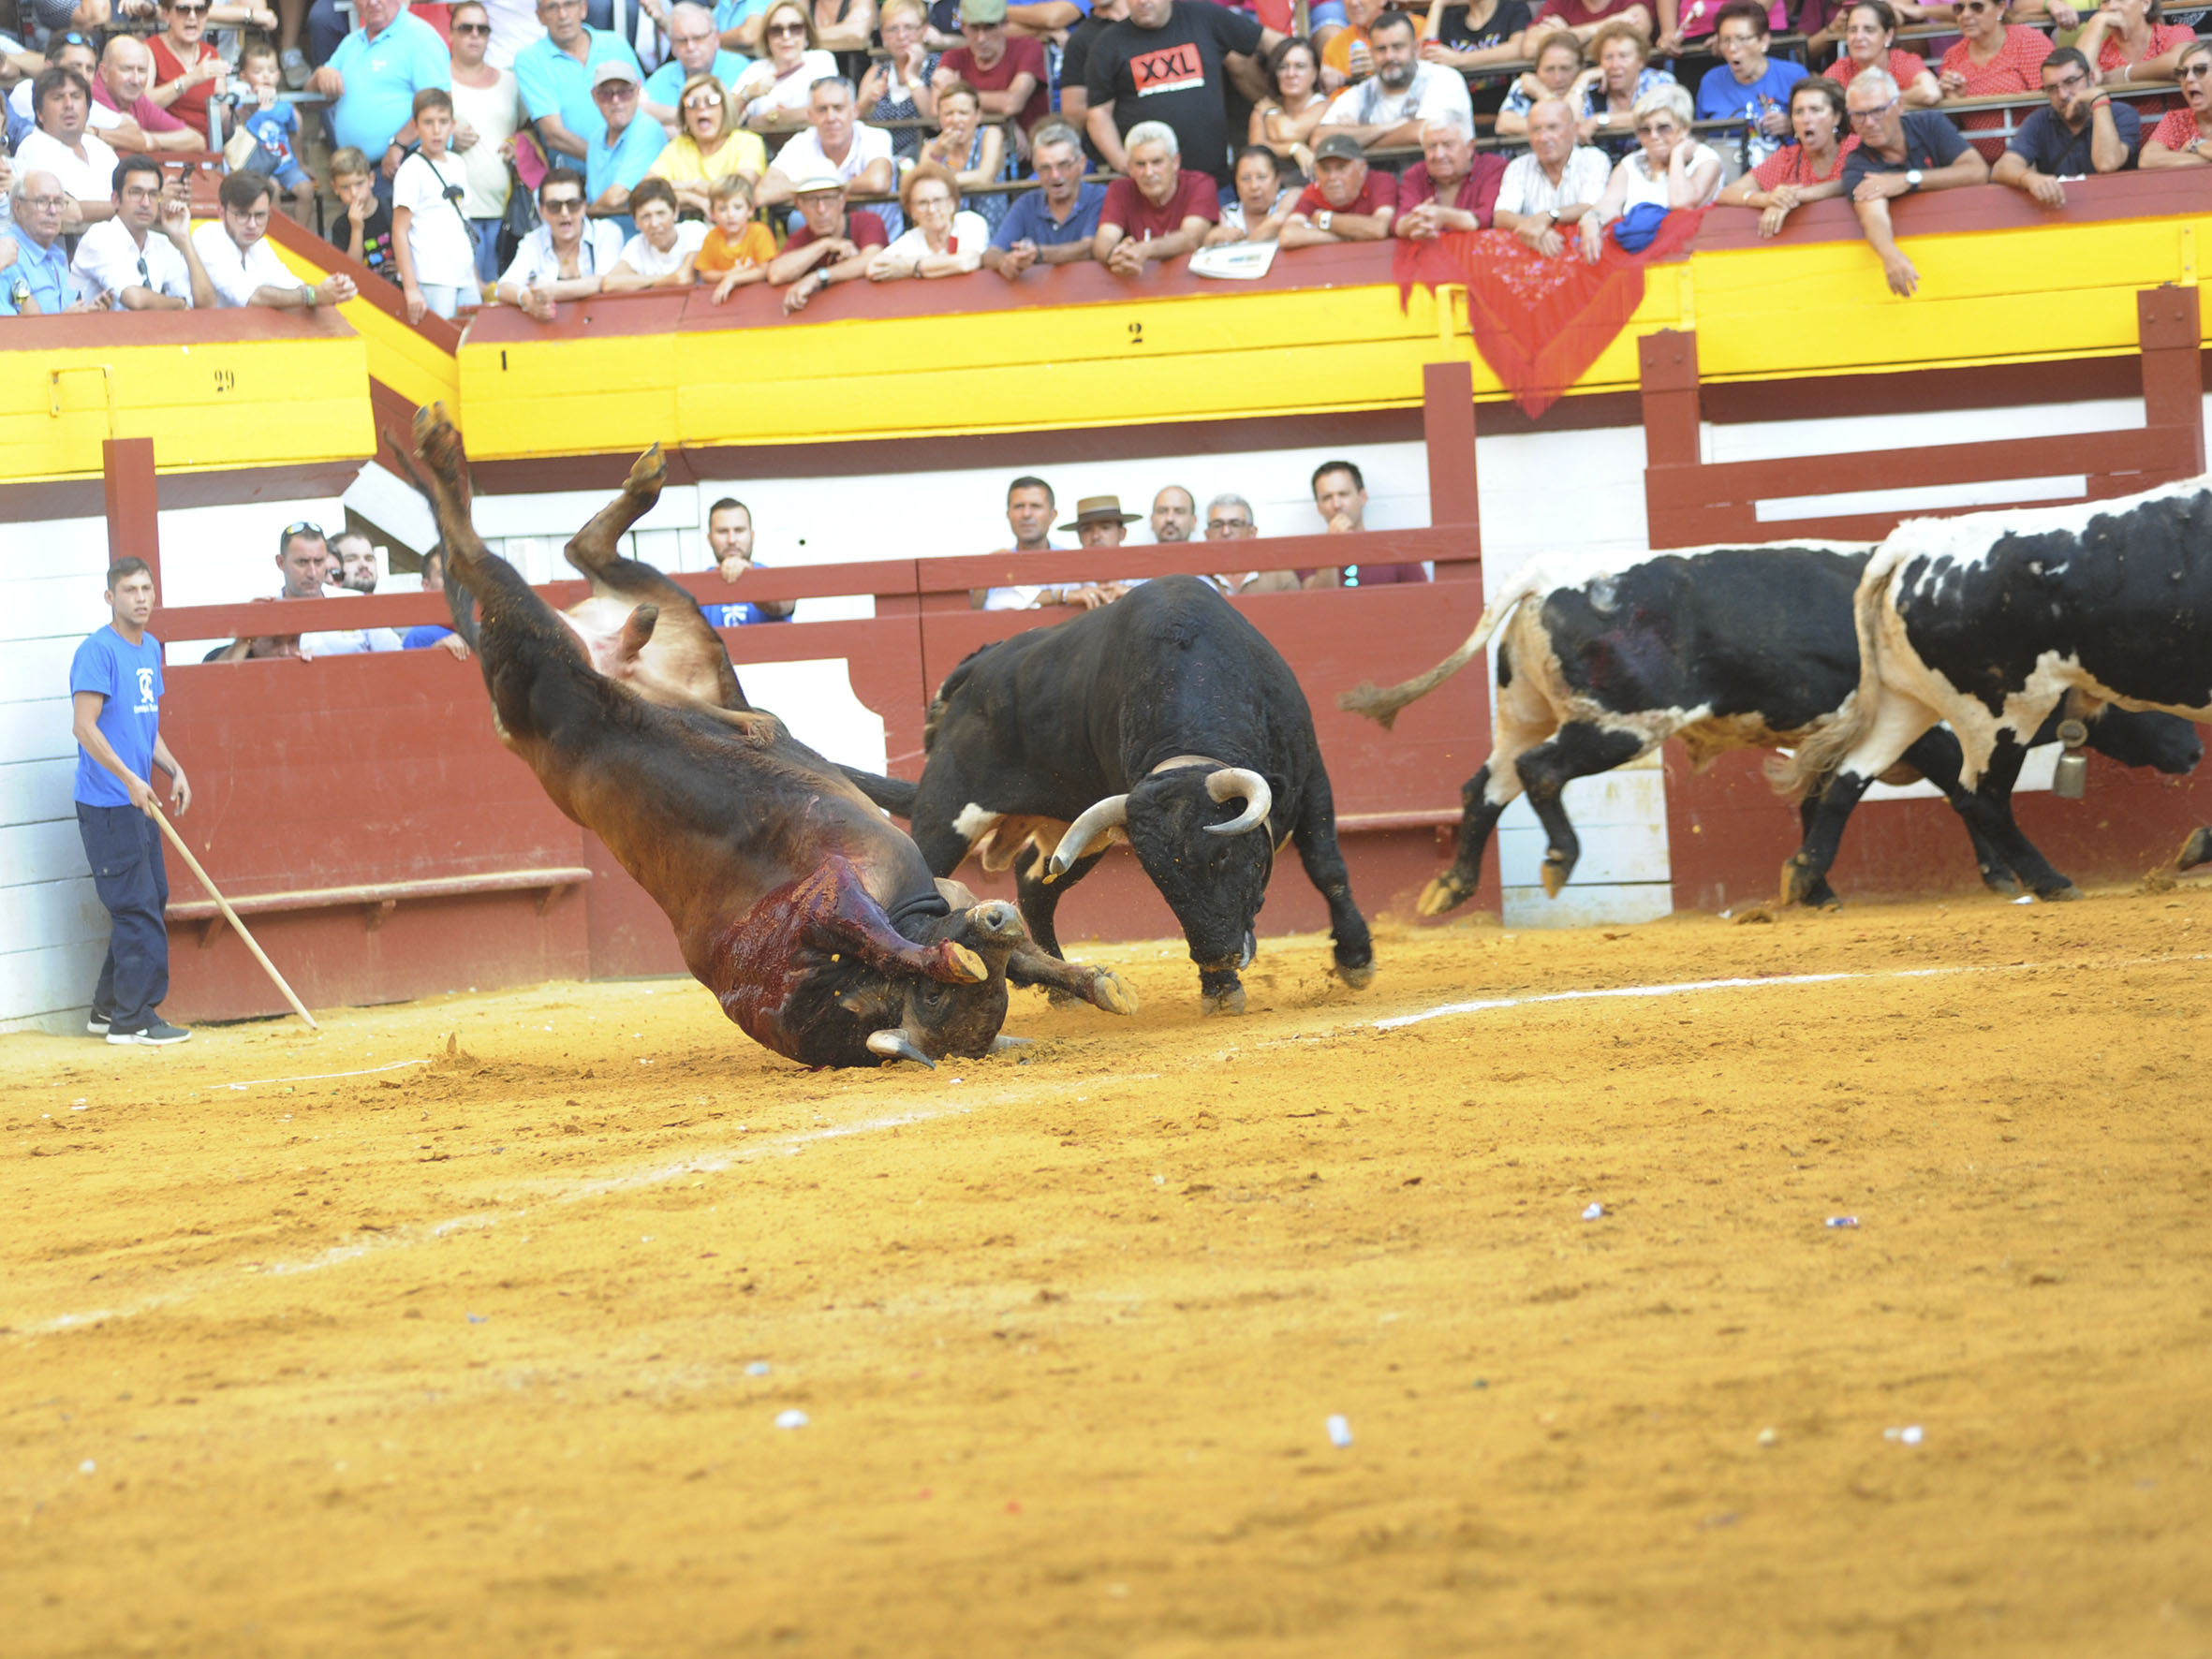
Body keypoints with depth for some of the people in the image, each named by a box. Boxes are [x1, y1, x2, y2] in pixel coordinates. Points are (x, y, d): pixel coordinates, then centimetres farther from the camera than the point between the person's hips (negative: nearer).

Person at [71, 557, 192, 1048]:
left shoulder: (150, 649, 14)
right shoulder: (98, 651, -13)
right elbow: (84, 726, -20)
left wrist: (174, 770, 11)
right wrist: (130, 779, -23)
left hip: (139, 804, 9)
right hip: (107, 805, -9)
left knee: (151, 902, 13)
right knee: (136, 909, -9)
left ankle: (109, 1010, 22)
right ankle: (133, 1020, -5)